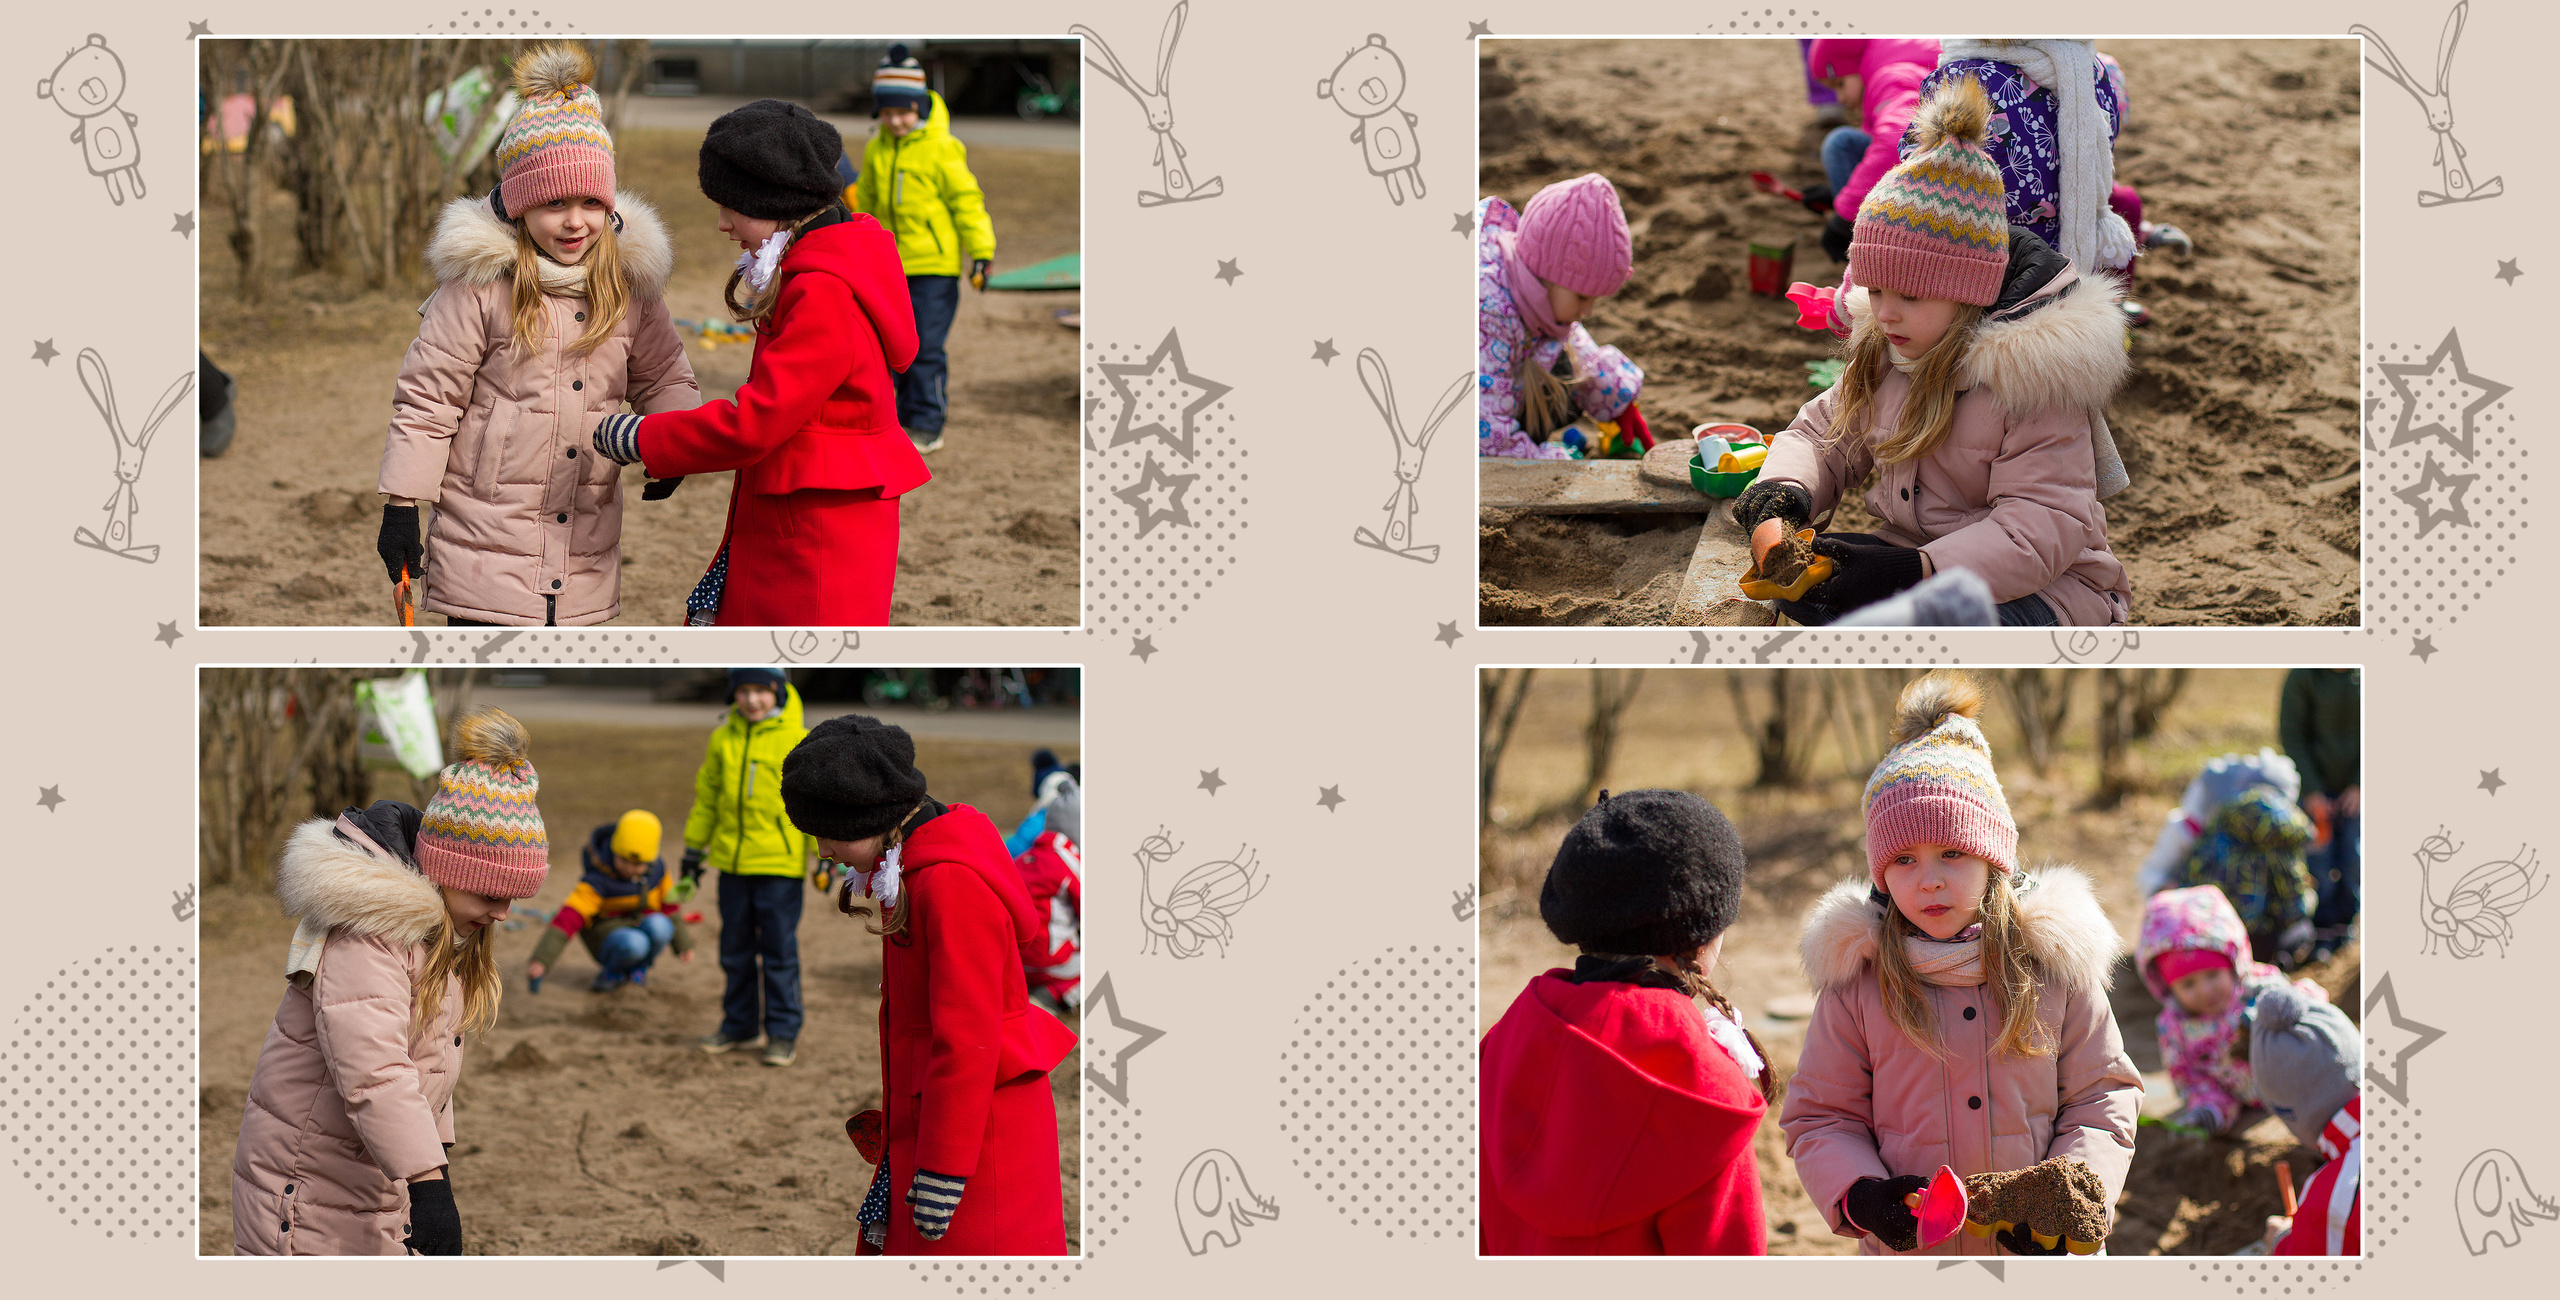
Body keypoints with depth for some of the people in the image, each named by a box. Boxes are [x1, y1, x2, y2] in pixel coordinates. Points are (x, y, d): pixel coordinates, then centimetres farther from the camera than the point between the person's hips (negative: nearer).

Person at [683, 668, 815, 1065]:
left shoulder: (797, 741, -6)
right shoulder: (722, 739, 7)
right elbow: (706, 797, 16)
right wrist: (694, 850, 17)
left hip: (780, 864, -5)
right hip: (732, 861, 5)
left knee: (780, 950, -1)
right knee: (735, 949, 12)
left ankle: (783, 1032, 7)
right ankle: (740, 1027, 23)